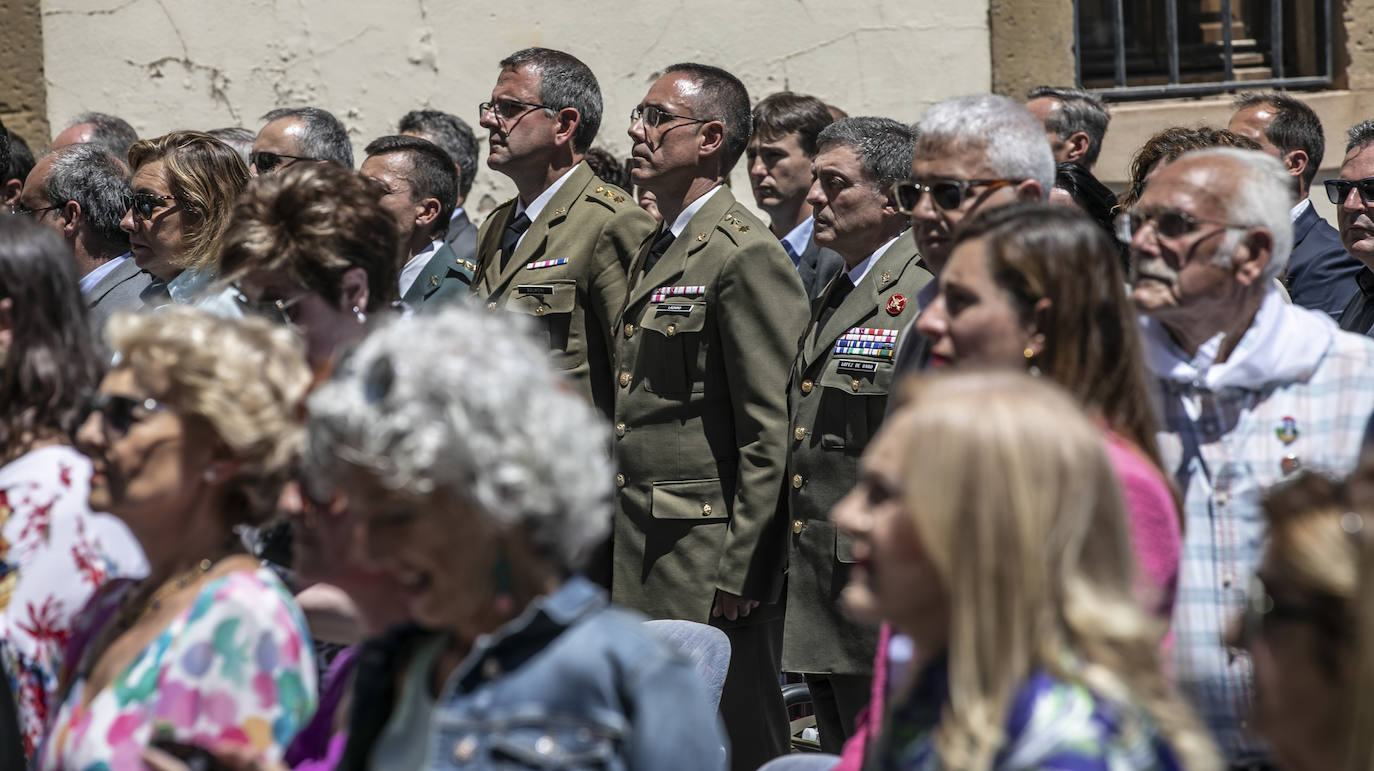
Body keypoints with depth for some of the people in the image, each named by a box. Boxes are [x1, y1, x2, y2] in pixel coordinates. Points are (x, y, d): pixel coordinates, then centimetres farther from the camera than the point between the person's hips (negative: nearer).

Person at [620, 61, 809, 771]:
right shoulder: (653, 253, 17)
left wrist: (739, 573, -18)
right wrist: (621, 556, 17)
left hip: (710, 557, -9)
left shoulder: (747, 256, -12)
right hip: (640, 562, 9)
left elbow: (772, 433, -16)